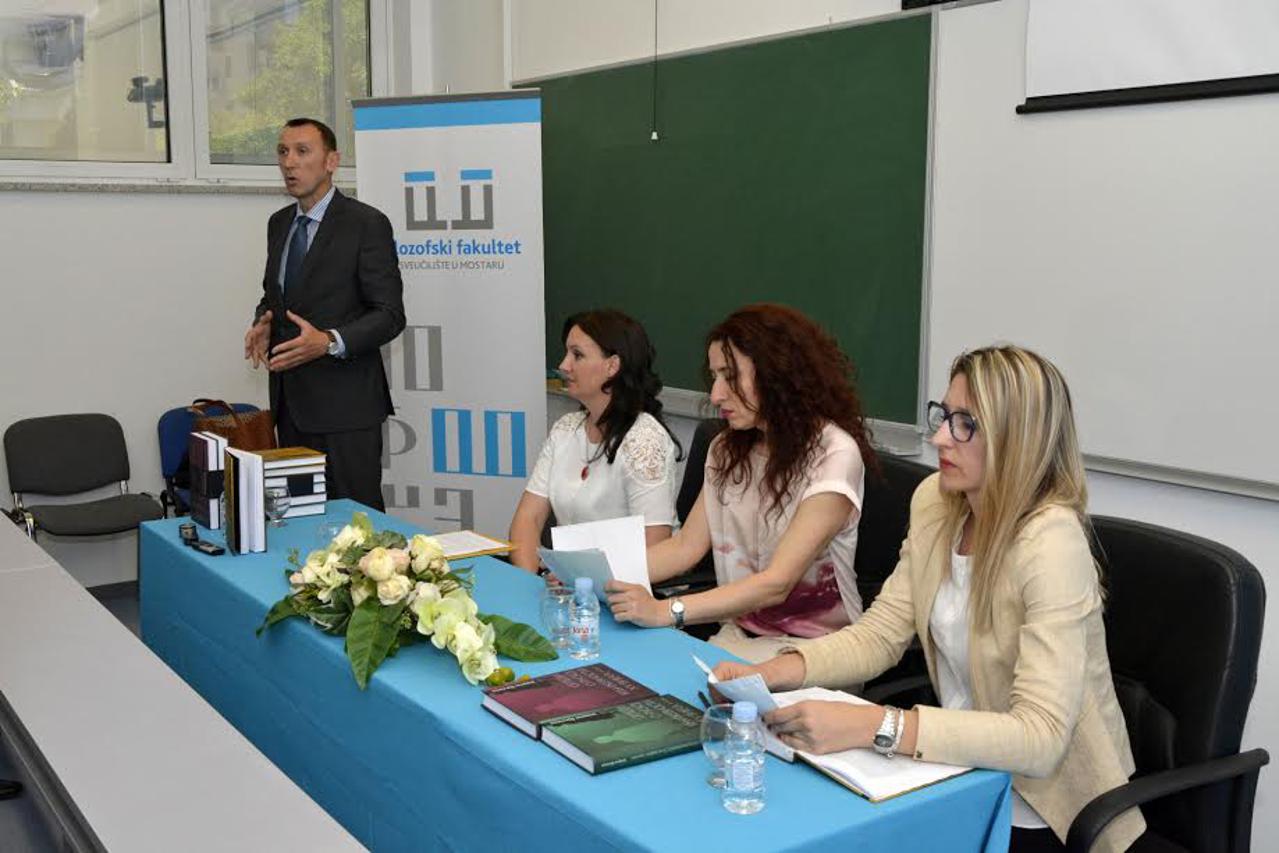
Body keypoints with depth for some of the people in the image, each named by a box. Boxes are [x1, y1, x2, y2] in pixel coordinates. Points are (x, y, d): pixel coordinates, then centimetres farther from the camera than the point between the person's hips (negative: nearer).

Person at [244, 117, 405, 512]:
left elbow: (389, 314, -11)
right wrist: (263, 324, 2)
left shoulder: (366, 223, -8)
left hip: (344, 403, -6)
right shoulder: (279, 223, 14)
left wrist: (330, 343, -26)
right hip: (290, 399, 7)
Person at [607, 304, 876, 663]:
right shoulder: (728, 450, 10)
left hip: (811, 645, -6)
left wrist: (667, 610, -31)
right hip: (739, 632, 6)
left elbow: (776, 584, -22)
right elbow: (686, 547, 7)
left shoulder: (834, 454, -16)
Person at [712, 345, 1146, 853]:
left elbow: (1040, 736, -31)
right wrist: (769, 674, -16)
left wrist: (871, 726, -39)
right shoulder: (935, 502, -2)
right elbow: (879, 634, 1)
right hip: (964, 770, 6)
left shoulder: (1050, 541, -25)